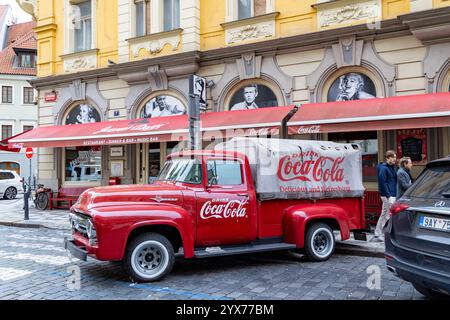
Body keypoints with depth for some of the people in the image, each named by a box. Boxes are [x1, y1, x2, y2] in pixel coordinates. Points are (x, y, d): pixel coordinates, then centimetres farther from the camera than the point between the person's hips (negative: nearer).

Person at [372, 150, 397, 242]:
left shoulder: (392, 167, 17)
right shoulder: (383, 168, -12)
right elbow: (382, 183, -18)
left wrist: (394, 195, 13)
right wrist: (388, 196, -20)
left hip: (392, 195, 10)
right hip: (387, 196, -10)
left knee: (384, 215, 13)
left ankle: (377, 236, 21)